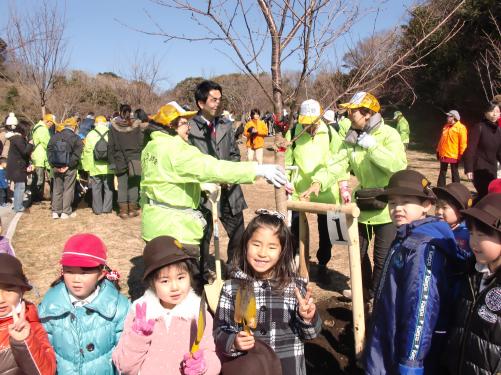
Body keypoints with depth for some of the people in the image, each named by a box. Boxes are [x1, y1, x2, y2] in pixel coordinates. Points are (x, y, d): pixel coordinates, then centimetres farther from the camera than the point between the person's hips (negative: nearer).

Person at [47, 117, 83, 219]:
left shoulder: (55, 136, 6)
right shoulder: (76, 138, -6)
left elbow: (49, 151, 2)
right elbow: (76, 154, -15)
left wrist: (53, 165, -2)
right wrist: (68, 166, -12)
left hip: (56, 167, 4)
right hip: (69, 168, -4)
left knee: (57, 189, 12)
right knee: (68, 189, 5)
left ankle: (55, 211, 15)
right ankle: (66, 212, 7)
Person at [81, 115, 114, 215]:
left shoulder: (90, 135, -3)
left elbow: (87, 152, -2)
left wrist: (87, 166, 4)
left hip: (95, 168, 0)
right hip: (108, 167, 0)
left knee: (96, 188, 11)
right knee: (108, 188, 10)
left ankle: (97, 209, 14)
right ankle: (107, 208, 12)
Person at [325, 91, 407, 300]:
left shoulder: (388, 134, -16)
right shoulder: (351, 137, 1)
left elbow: (399, 166, -30)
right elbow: (338, 164, -10)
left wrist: (373, 146, -32)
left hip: (386, 204, -6)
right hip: (362, 203, 6)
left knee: (382, 257, 4)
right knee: (358, 250, 18)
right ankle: (364, 290, 39)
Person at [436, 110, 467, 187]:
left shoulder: (461, 128, -10)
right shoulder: (446, 126, 11)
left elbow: (463, 142, -13)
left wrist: (461, 154, -15)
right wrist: (438, 151, 15)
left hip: (454, 155, -6)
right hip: (443, 154, 6)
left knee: (454, 173, 3)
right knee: (442, 173, 11)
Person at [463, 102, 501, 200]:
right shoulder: (478, 127, -8)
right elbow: (470, 149, -13)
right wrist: (469, 169, -19)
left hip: (492, 169, 7)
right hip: (479, 168, -7)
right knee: (485, 195, -14)